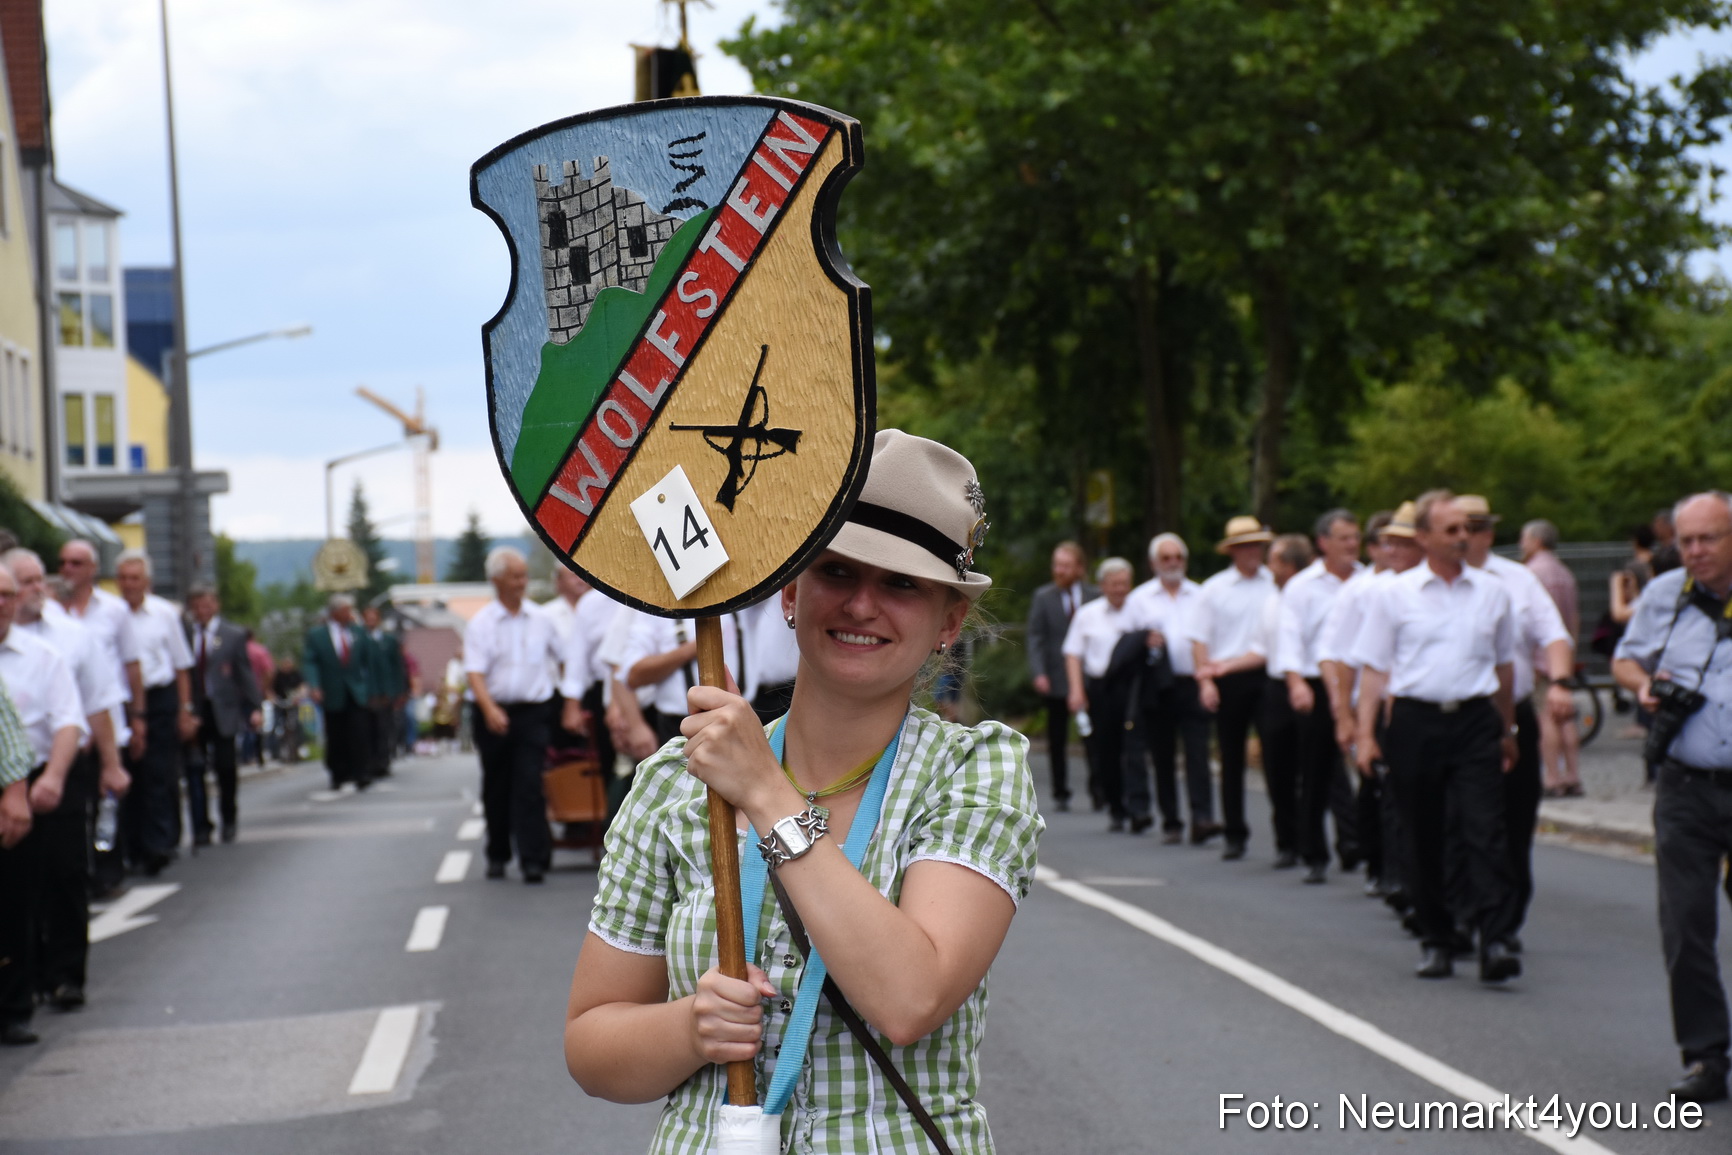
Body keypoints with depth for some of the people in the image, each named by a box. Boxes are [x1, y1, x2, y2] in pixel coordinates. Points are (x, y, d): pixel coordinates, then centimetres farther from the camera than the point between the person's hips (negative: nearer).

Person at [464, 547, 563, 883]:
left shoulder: (541, 619, 7)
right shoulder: (481, 624, -1)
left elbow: (561, 660, 18)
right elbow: (475, 672, -11)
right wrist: (489, 709, -26)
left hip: (534, 713, 0)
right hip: (495, 713, 0)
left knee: (530, 785, -11)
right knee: (496, 789, 10)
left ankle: (533, 858, -13)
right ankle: (497, 855, 24)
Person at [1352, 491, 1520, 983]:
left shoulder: (1492, 592, 9)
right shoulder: (1394, 595, 3)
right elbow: (1374, 667, 3)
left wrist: (1507, 731, 22)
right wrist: (1365, 734, -3)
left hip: (1475, 721, 1)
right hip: (1415, 721, 0)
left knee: (1484, 830, -11)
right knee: (1424, 839, 6)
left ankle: (1494, 941, -15)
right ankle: (1436, 942, 17)